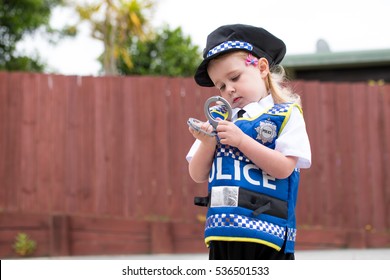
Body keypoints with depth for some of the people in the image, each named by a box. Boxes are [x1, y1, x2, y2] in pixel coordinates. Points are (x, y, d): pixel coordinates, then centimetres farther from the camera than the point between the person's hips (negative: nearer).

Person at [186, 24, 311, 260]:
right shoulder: (221, 121, 14)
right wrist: (208, 143, -9)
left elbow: (284, 168, -12)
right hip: (223, 231, 5)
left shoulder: (286, 115, 1)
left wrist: (241, 140, -16)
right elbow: (198, 175, 10)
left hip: (267, 230, -5)